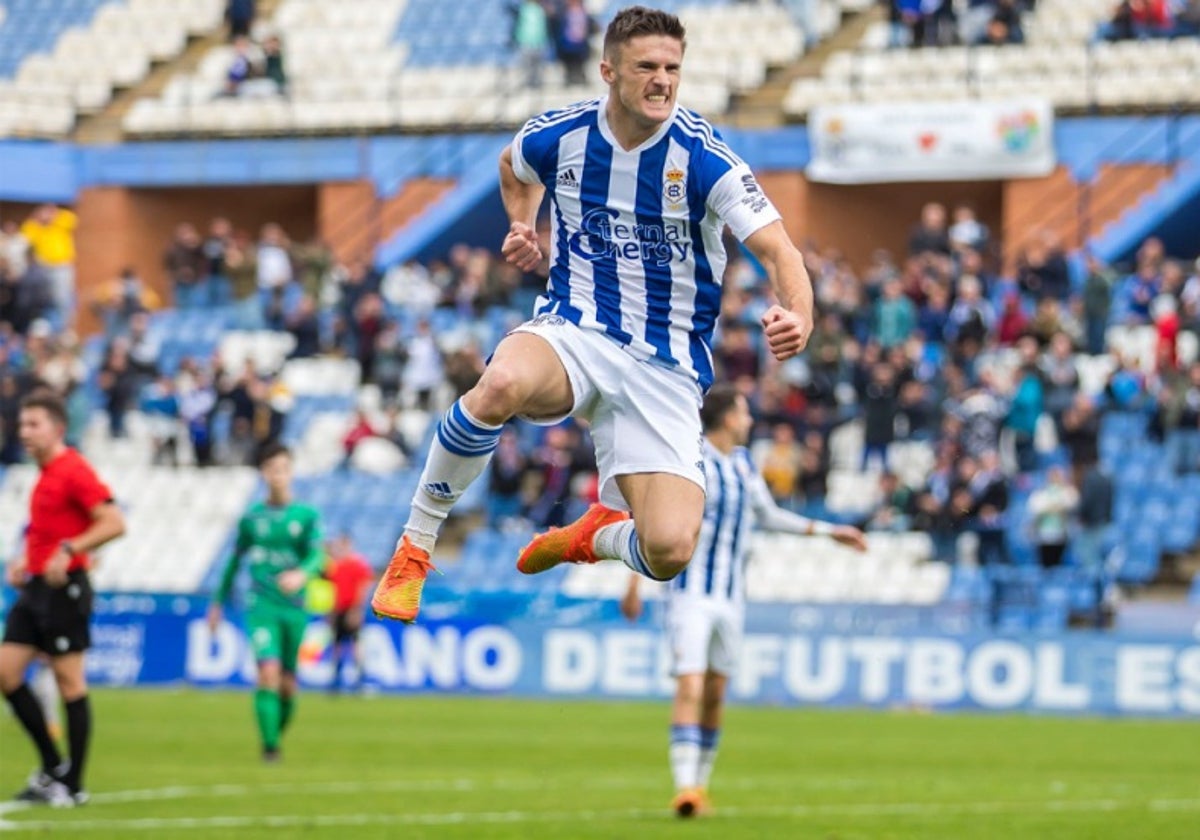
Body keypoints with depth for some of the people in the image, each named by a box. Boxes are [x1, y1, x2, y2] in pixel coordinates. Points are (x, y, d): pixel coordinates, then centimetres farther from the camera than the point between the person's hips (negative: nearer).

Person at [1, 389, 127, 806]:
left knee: (69, 681, -4)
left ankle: (73, 784, 2)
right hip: (36, 586, 9)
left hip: (64, 588, -9)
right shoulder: (45, 473, 16)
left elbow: (114, 523, -20)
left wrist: (68, 551, -27)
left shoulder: (74, 471, -12)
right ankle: (52, 767, 13)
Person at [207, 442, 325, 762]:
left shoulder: (307, 516, 2)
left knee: (288, 684, 5)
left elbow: (317, 555, -11)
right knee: (268, 672, -19)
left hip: (294, 606, 1)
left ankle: (278, 733, 30)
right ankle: (269, 746, -18)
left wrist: (302, 574, -34)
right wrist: (219, 601, 23)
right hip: (262, 605, -1)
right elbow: (236, 560, 18)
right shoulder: (252, 517, 6)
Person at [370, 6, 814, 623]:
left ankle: (598, 535, 25)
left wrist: (797, 319, -39)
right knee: (504, 384, -39)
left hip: (665, 370, 0)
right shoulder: (558, 137, -3)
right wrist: (522, 225, 7)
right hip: (573, 334, 1)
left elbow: (777, 251, -19)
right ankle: (414, 547, -18)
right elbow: (514, 166, 24)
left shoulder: (704, 159, -12)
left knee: (668, 553, -17)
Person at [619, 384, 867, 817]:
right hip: (689, 593, -6)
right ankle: (685, 786, -22)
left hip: (730, 598, 6)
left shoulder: (744, 463, 10)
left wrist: (830, 531, 24)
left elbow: (768, 516, 24)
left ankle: (699, 782, 20)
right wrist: (635, 583, -16)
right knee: (689, 688, -17)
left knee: (714, 696, 9)